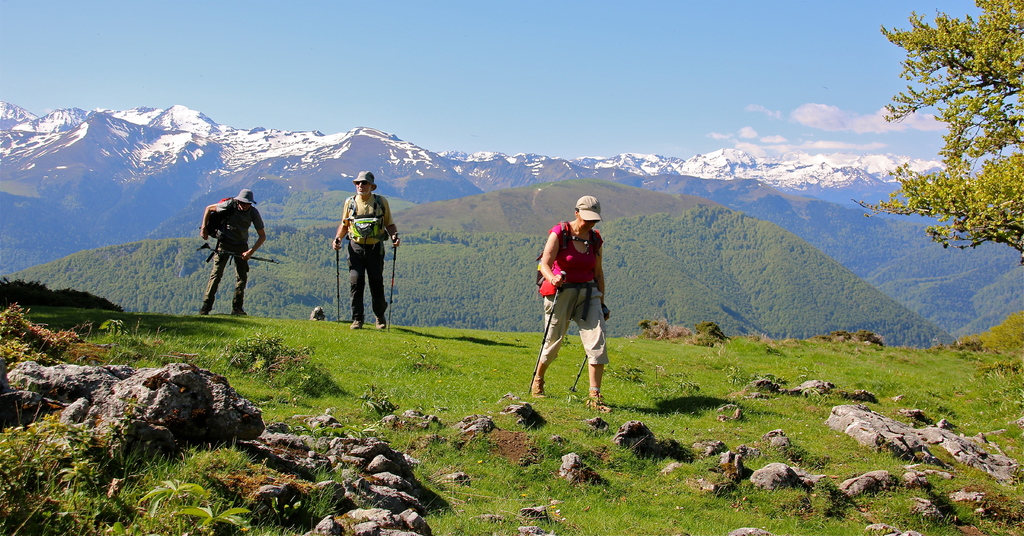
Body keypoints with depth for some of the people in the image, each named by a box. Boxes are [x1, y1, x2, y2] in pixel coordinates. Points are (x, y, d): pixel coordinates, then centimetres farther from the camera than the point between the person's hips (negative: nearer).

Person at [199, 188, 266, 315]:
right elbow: (209, 208, -2)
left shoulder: (254, 213, -13)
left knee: (242, 276, -2)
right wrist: (203, 228, -5)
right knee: (216, 273, -11)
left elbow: (262, 236, -8)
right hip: (225, 242, -2)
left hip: (241, 245, 2)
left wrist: (251, 251, -19)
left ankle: (237, 308, 7)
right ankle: (206, 306, -10)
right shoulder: (230, 205, -17)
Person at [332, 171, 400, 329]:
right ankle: (357, 319, 3)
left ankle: (380, 316, 22)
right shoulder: (350, 202, 8)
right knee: (355, 283, -6)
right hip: (356, 248, 1)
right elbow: (344, 225, 17)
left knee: (376, 284, 3)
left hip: (375, 248, -1)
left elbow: (389, 224, 11)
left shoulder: (381, 202, 4)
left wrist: (394, 236, -8)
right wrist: (337, 239, 0)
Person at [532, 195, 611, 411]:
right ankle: (537, 380, 34)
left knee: (597, 341, -11)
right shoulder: (559, 233, -8)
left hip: (587, 292, 4)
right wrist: (552, 278, -38)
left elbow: (598, 272, 14)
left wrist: (602, 302, 13)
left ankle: (595, 396, -9)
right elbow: (545, 263, -17)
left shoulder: (595, 239, 7)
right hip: (560, 292, -4)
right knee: (554, 341, 6)